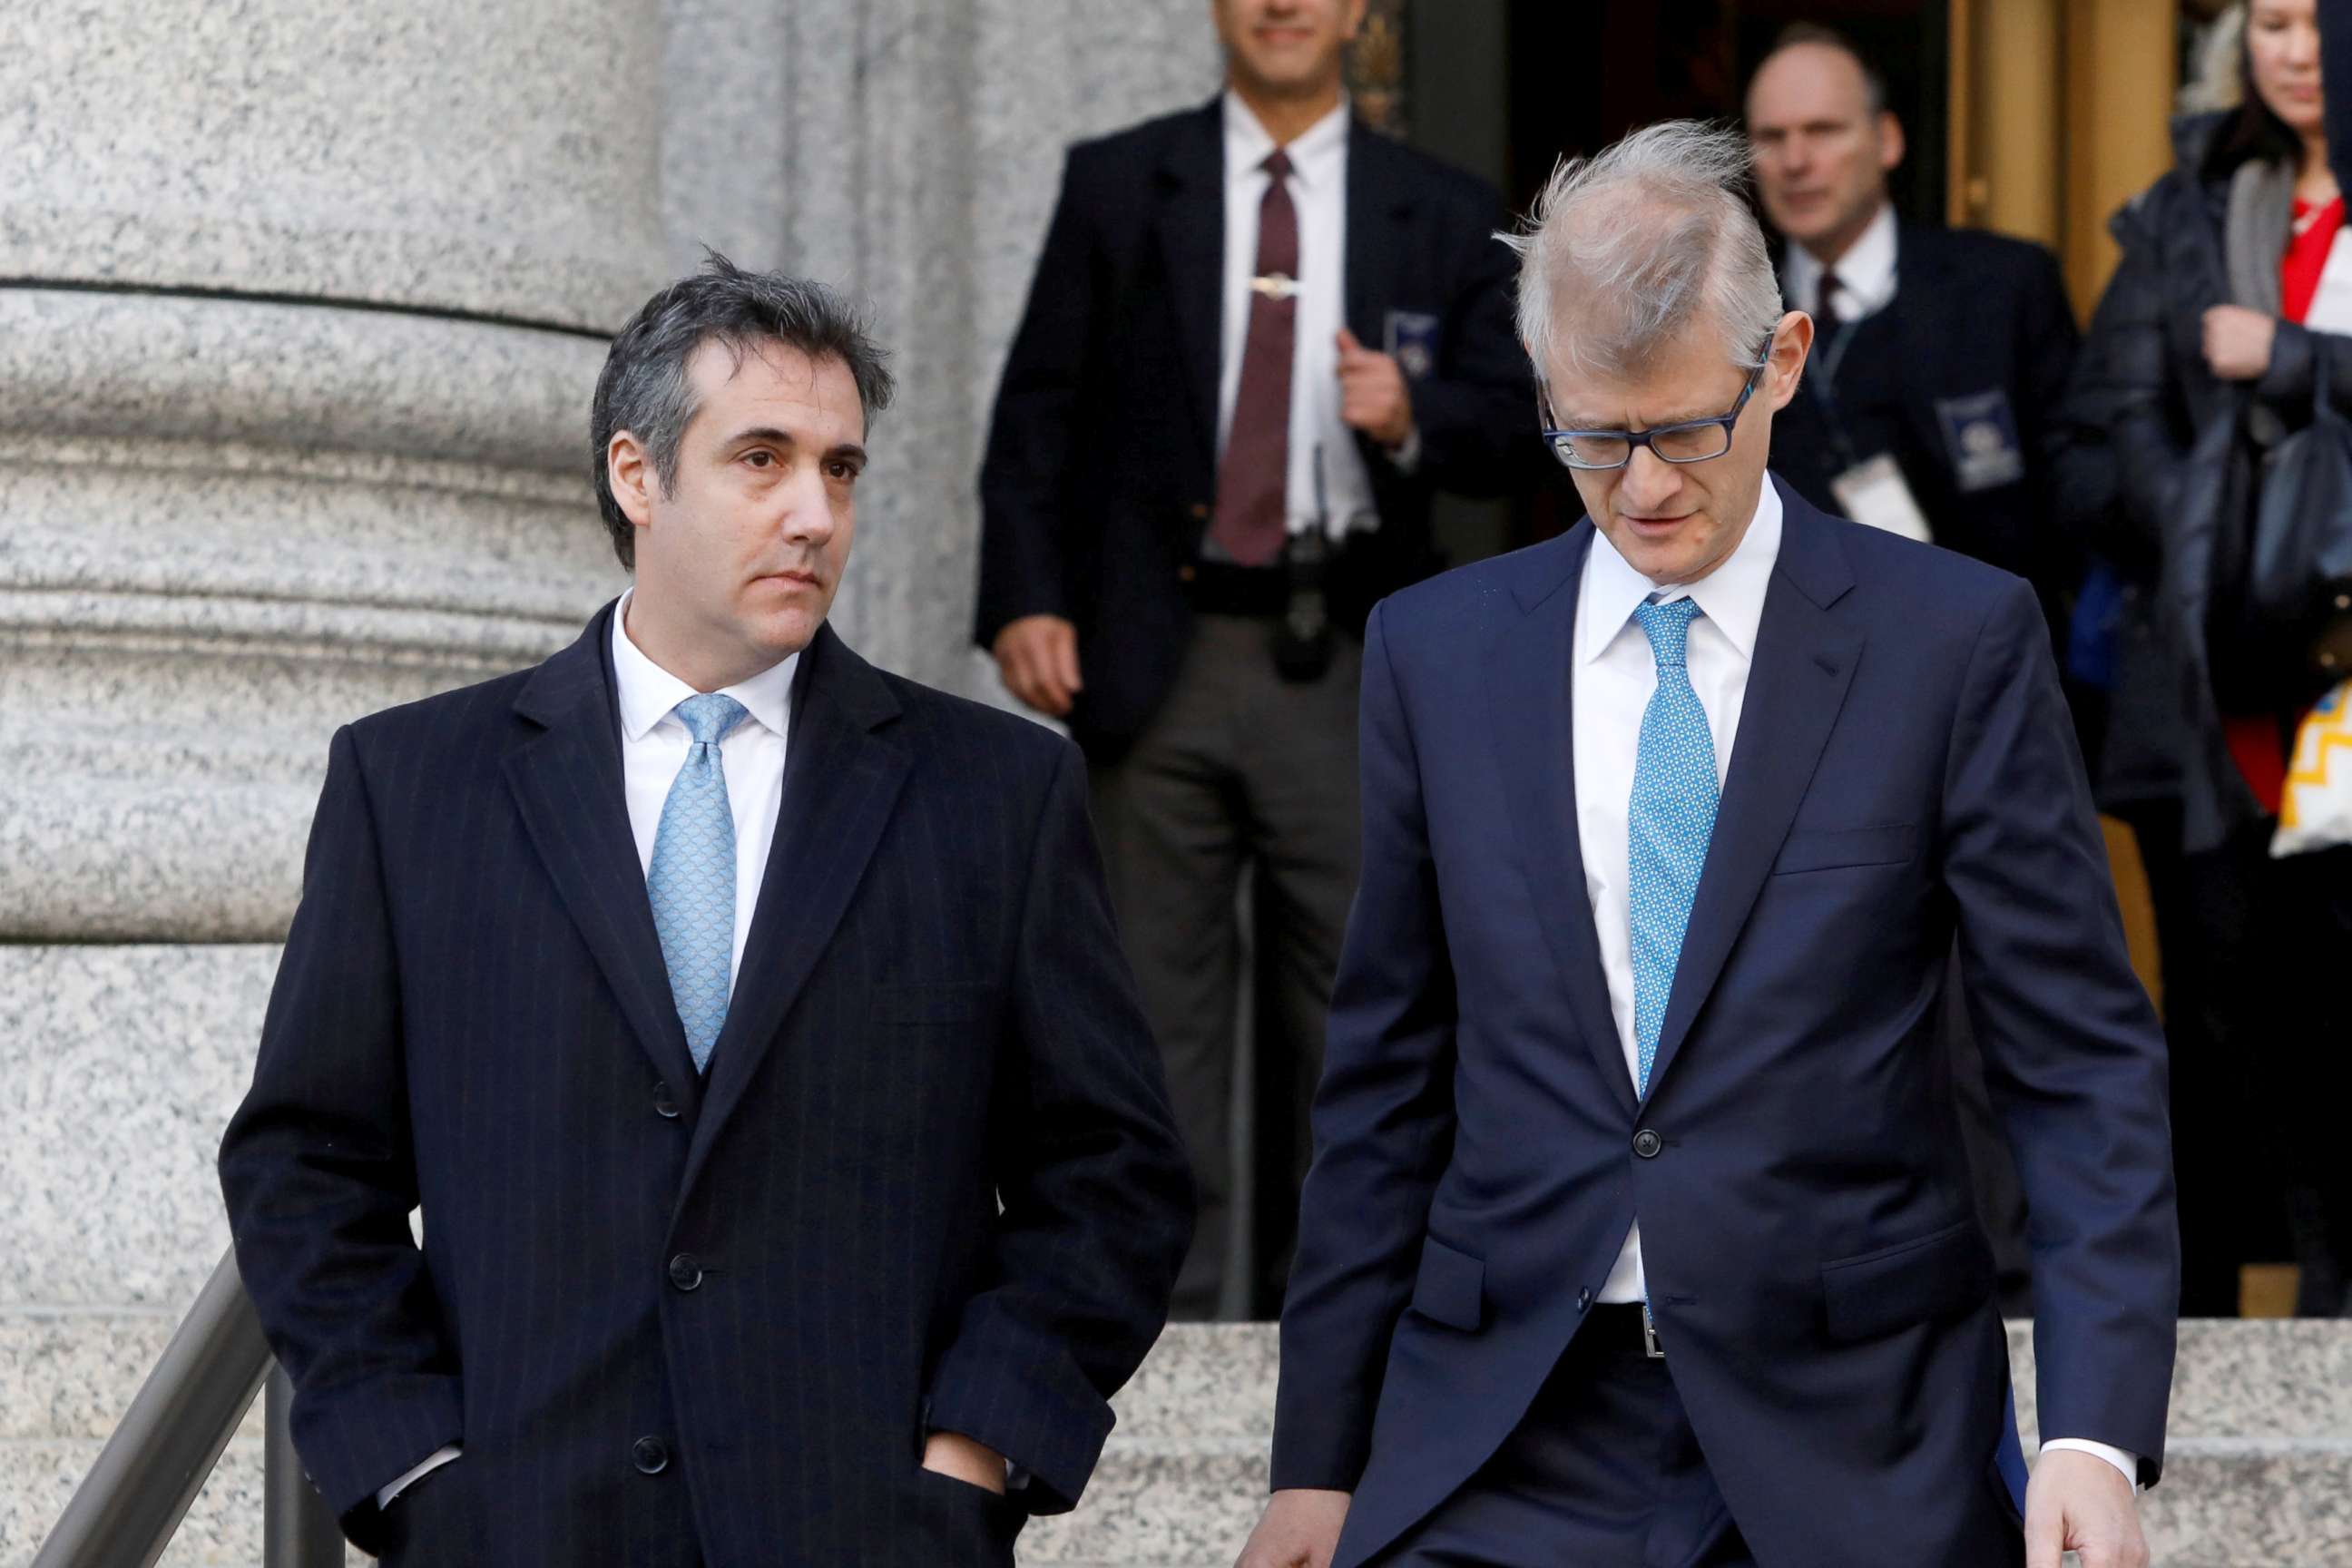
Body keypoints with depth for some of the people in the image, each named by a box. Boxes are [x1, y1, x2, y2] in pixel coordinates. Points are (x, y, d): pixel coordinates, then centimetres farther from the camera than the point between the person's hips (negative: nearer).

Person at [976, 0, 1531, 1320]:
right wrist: (1025, 597, -6)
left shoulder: (1447, 218, 10)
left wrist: (1411, 416, -16)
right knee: (1157, 1000, -1)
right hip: (1159, 656, -1)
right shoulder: (1115, 187, 9)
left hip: (1347, 670, 1)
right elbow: (1039, 408, 5)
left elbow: (1510, 428, 6)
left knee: (1343, 1010, 4)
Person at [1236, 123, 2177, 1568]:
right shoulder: (1434, 651, 8)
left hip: (1849, 1451, -2)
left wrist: (2095, 1435, -15)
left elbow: (2084, 1065, -3)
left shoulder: (1957, 639, -1)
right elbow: (1388, 1081, 11)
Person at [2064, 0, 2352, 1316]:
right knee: (2214, 999, 3)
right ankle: (2193, 1310, 7)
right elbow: (2119, 410, 9)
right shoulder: (2190, 208, 16)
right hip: (2214, 682, 3)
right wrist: (2213, 574, -2)